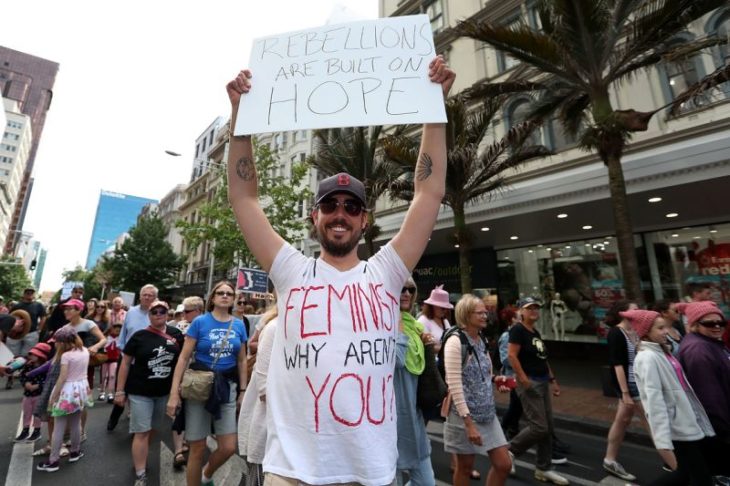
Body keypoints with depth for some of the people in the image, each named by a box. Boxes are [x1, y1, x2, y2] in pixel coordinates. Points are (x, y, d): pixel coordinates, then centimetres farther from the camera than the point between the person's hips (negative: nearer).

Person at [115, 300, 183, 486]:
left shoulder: (176, 334, -4)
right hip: (140, 391, -3)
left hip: (164, 391, 3)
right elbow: (125, 363, -4)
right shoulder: (139, 336, -10)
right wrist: (120, 391, -5)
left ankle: (140, 458, 44)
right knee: (141, 433, -1)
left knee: (152, 430, 20)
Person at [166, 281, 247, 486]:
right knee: (197, 448, 9)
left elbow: (242, 361, 7)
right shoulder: (200, 322, -7)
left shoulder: (239, 325, 1)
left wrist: (243, 390, 7)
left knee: (229, 447, 4)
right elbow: (184, 357, -6)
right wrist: (174, 392, -10)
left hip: (227, 388, 3)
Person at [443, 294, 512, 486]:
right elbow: (455, 385, -21)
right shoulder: (455, 341, -19)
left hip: (487, 413, 7)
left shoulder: (482, 340, 6)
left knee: (504, 465, 12)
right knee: (465, 468, 11)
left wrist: (495, 379, -2)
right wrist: (468, 423, -21)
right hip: (464, 415, -7)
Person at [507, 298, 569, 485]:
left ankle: (543, 468, 26)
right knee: (539, 427, -7)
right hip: (529, 383, -9)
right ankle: (509, 451, 13)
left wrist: (552, 379, 15)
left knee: (548, 428, 12)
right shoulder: (518, 329, -14)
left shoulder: (536, 332, 13)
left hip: (542, 382, 9)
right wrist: (524, 380, -22)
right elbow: (511, 355, -21)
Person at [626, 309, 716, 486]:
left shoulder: (661, 352, 8)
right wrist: (662, 436, -26)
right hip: (677, 425, -9)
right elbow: (654, 398, -24)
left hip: (687, 421, 9)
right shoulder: (647, 358, -20)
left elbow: (677, 385, 17)